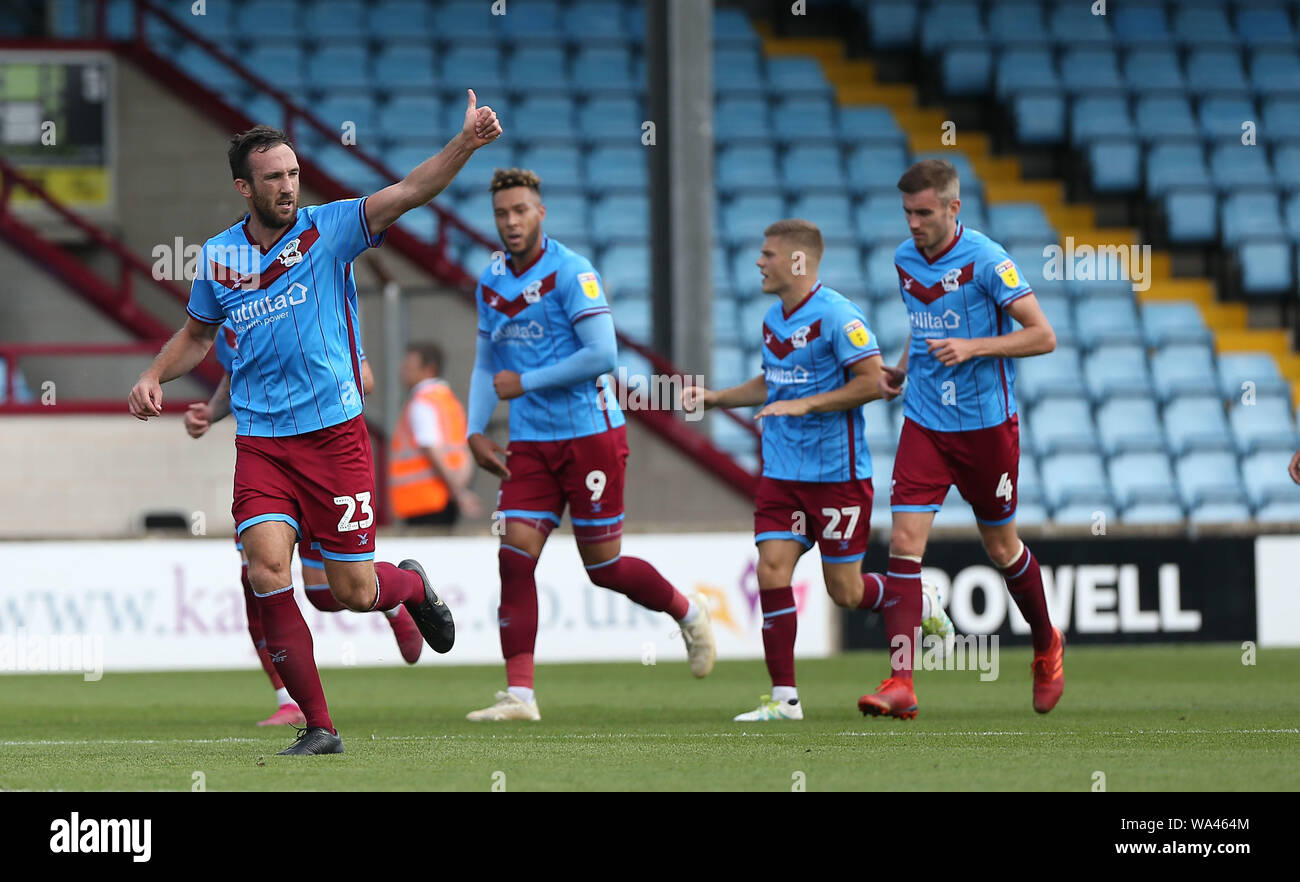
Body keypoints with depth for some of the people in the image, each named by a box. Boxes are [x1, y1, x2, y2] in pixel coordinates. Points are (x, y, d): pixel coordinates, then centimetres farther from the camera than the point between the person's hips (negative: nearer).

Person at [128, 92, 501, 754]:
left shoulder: (328, 228, -3)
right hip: (260, 443, 2)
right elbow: (198, 333, 24)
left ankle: (411, 584, 39)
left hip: (334, 433, -2)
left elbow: (407, 193, -17)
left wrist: (465, 142, -31)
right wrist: (154, 377, 7)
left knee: (354, 592, 0)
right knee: (266, 570, -19)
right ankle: (318, 726, -8)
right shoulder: (217, 257, 6)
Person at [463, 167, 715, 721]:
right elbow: (486, 364, 20)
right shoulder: (491, 282, 10)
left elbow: (602, 354, -20)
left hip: (589, 432, -6)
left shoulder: (571, 272, -12)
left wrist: (526, 381, -15)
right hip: (530, 443, 6)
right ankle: (519, 694, -7)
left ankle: (688, 614, 29)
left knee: (604, 567, 1)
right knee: (515, 558, -8)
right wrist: (476, 431, 6)